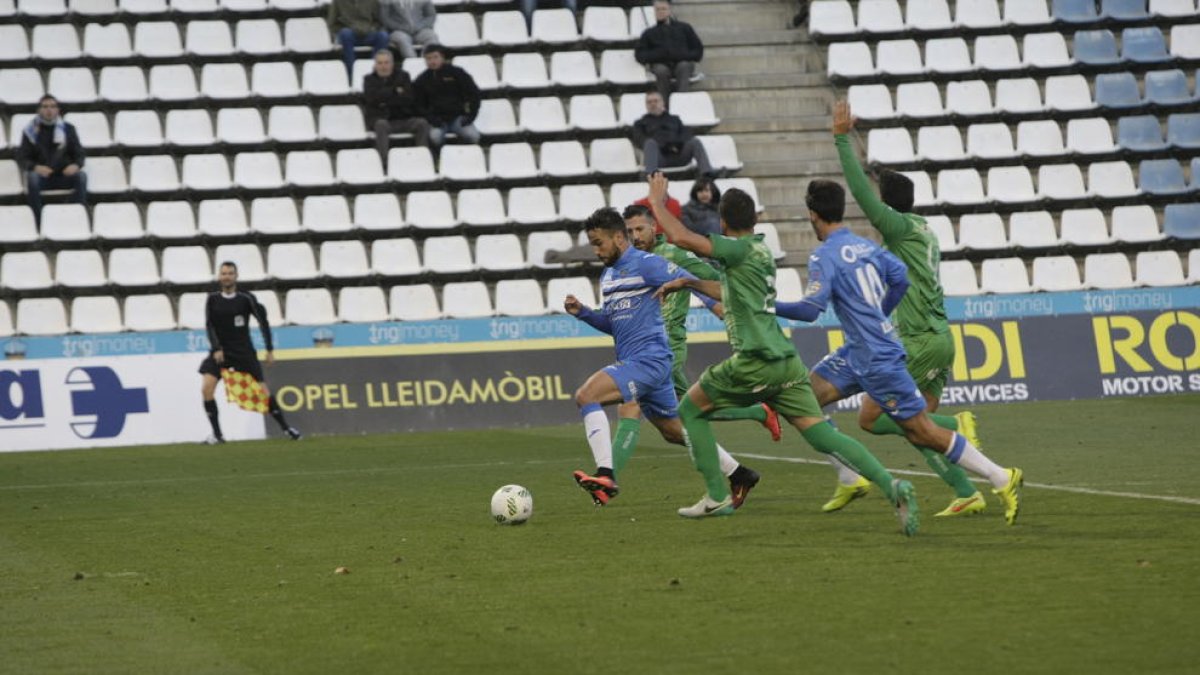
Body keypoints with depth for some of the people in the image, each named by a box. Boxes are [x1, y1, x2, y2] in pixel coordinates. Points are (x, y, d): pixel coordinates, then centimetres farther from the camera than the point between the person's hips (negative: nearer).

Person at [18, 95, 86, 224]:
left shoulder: (68, 129, 5)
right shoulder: (30, 131, 2)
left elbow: (79, 154, 4)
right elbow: (23, 158, -1)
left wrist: (76, 165, -21)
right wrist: (35, 167, -24)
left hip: (64, 177, 1)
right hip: (42, 177, -1)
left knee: (81, 175, -29)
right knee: (32, 177, -35)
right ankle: (38, 221, -31)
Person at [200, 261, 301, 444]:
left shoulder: (246, 298, -4)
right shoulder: (213, 300, 2)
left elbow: (263, 321, 0)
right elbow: (210, 326, -2)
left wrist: (270, 350, 0)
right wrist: (216, 349, -16)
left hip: (244, 352, -1)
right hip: (220, 352, 1)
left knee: (263, 391, -5)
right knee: (206, 388, -18)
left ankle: (285, 427, 13)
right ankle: (217, 434, -10)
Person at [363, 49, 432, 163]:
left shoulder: (402, 76, 13)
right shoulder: (370, 79, 11)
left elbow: (410, 98, -4)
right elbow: (371, 98, -10)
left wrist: (386, 100, -9)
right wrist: (395, 91, -6)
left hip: (403, 118, 2)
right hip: (379, 118, -2)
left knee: (422, 123, -25)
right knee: (381, 124, -37)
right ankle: (383, 161, -42)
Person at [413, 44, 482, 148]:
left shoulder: (456, 73, 3)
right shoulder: (422, 80, 8)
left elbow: (473, 93, 6)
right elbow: (420, 104, 11)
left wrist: (470, 115, -4)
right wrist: (431, 119, -7)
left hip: (457, 117, 0)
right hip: (438, 119, 0)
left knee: (472, 136, -29)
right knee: (435, 136, -35)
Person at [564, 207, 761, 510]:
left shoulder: (645, 263, -10)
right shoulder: (608, 275, 17)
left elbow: (688, 281, -13)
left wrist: (718, 304, -24)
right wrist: (582, 312, 11)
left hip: (649, 359, -10)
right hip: (632, 362, 10)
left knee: (585, 396, -22)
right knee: (674, 431, 18)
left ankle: (606, 475, -30)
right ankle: (739, 475, 32)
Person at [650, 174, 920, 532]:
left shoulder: (740, 250, -5)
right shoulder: (759, 251, 21)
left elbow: (681, 236, -15)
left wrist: (657, 201, 1)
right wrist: (689, 283, 44)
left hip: (755, 362, -8)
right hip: (786, 360, 8)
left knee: (690, 409, 13)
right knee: (823, 434, -3)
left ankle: (717, 496, 11)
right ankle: (891, 486, -22)